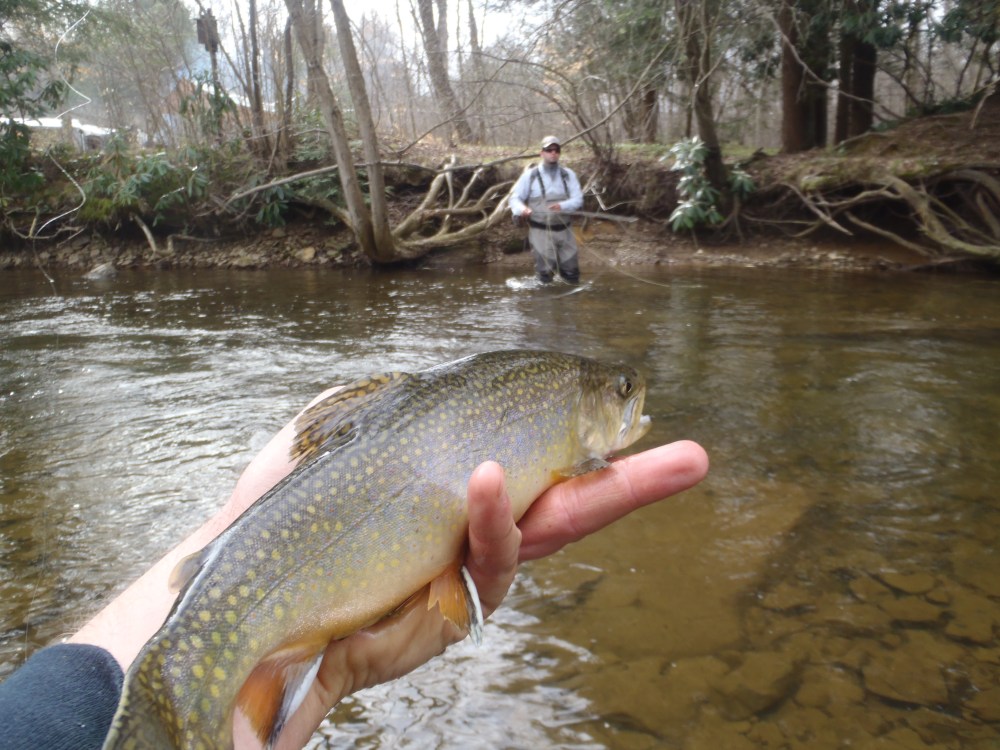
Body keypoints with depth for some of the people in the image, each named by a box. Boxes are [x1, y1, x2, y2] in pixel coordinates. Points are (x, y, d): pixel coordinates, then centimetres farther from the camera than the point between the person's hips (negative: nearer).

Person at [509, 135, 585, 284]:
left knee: (572, 274, 6)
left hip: (564, 230, 3)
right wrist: (521, 209, -24)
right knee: (546, 274, -5)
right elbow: (514, 197, -1)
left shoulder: (569, 175, 6)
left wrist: (562, 206, -24)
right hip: (540, 231, -3)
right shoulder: (530, 175, 0)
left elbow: (578, 199, -3)